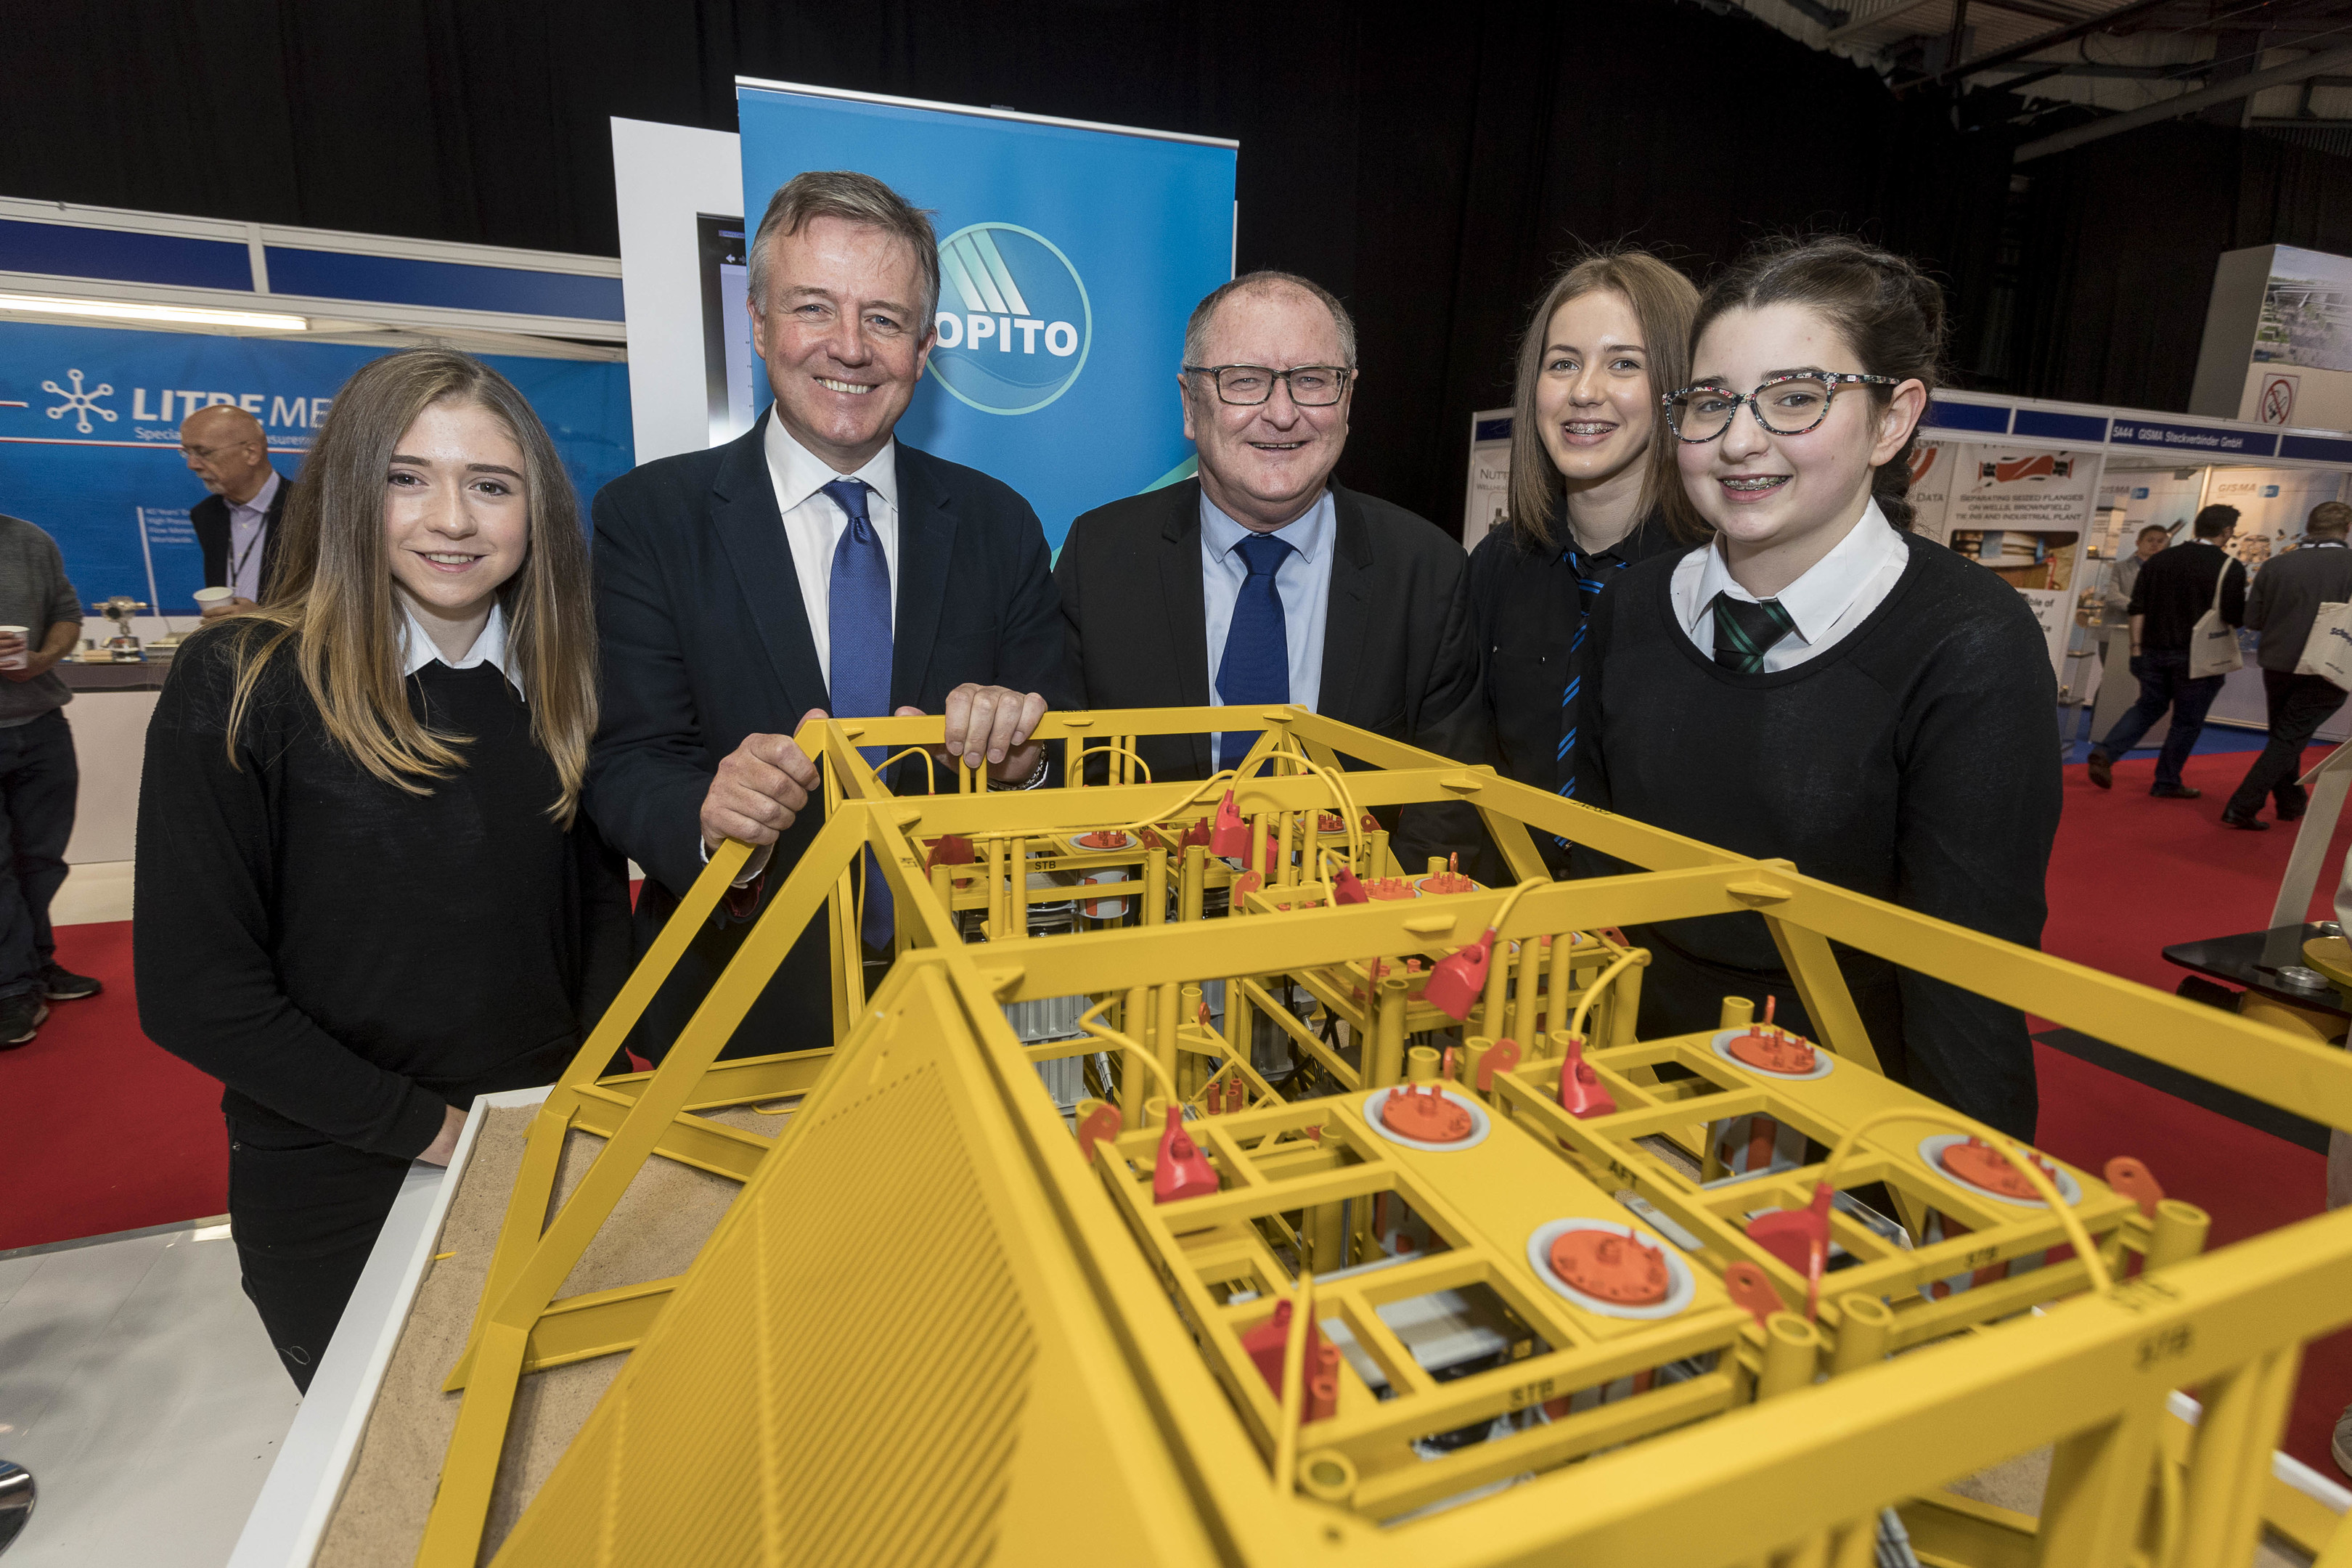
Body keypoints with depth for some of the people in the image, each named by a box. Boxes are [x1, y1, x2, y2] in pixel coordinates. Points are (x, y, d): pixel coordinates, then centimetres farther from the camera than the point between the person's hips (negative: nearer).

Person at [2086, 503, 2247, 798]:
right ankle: (2167, 783, 14)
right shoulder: (2230, 568, -8)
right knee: (2187, 721, 8)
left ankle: (2105, 752, -3)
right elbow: (2236, 619, -9)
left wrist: (2137, 647, 8)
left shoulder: (2160, 559, 5)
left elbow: (2137, 608, 4)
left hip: (2154, 651, 4)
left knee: (2148, 707, 18)